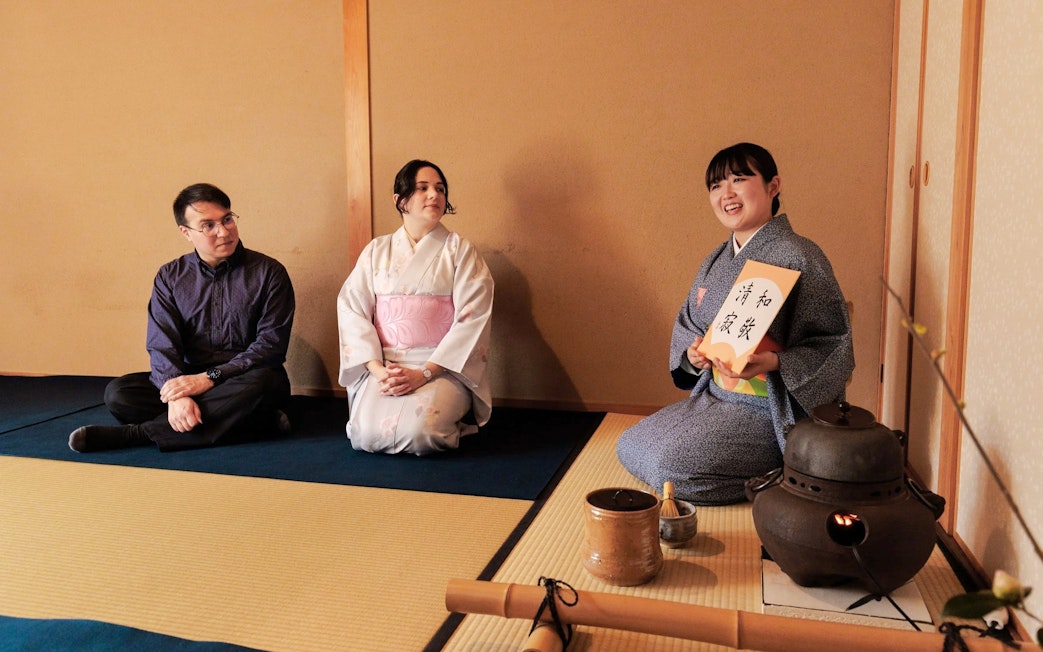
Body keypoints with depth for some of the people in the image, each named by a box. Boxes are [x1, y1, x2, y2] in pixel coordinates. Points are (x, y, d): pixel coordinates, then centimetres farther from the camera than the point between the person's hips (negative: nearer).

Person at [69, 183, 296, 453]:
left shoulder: (269, 272, -4)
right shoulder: (170, 277, 5)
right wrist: (177, 394, -25)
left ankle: (135, 434, -27)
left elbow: (271, 343, -10)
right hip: (188, 378, 3)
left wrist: (210, 378, -20)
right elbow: (162, 346, -4)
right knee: (118, 394, -20)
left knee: (262, 384, -37)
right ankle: (241, 420, -26)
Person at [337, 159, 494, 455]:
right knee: (368, 434, -22)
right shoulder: (376, 251, 10)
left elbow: (472, 319, -7)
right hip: (384, 366, 2)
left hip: (442, 367, -2)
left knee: (418, 432, -27)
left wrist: (425, 373, -16)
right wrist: (377, 368, -12)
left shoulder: (460, 250, 2)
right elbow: (352, 309, 3)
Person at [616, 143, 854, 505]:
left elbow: (833, 345, -15)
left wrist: (773, 362, -30)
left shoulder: (798, 257, -14)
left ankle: (776, 476, 2)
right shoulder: (715, 261, 10)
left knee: (670, 465, -21)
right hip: (713, 397, 9)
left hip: (770, 410, -8)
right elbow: (687, 326, 17)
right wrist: (693, 352, -6)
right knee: (630, 446, 7)